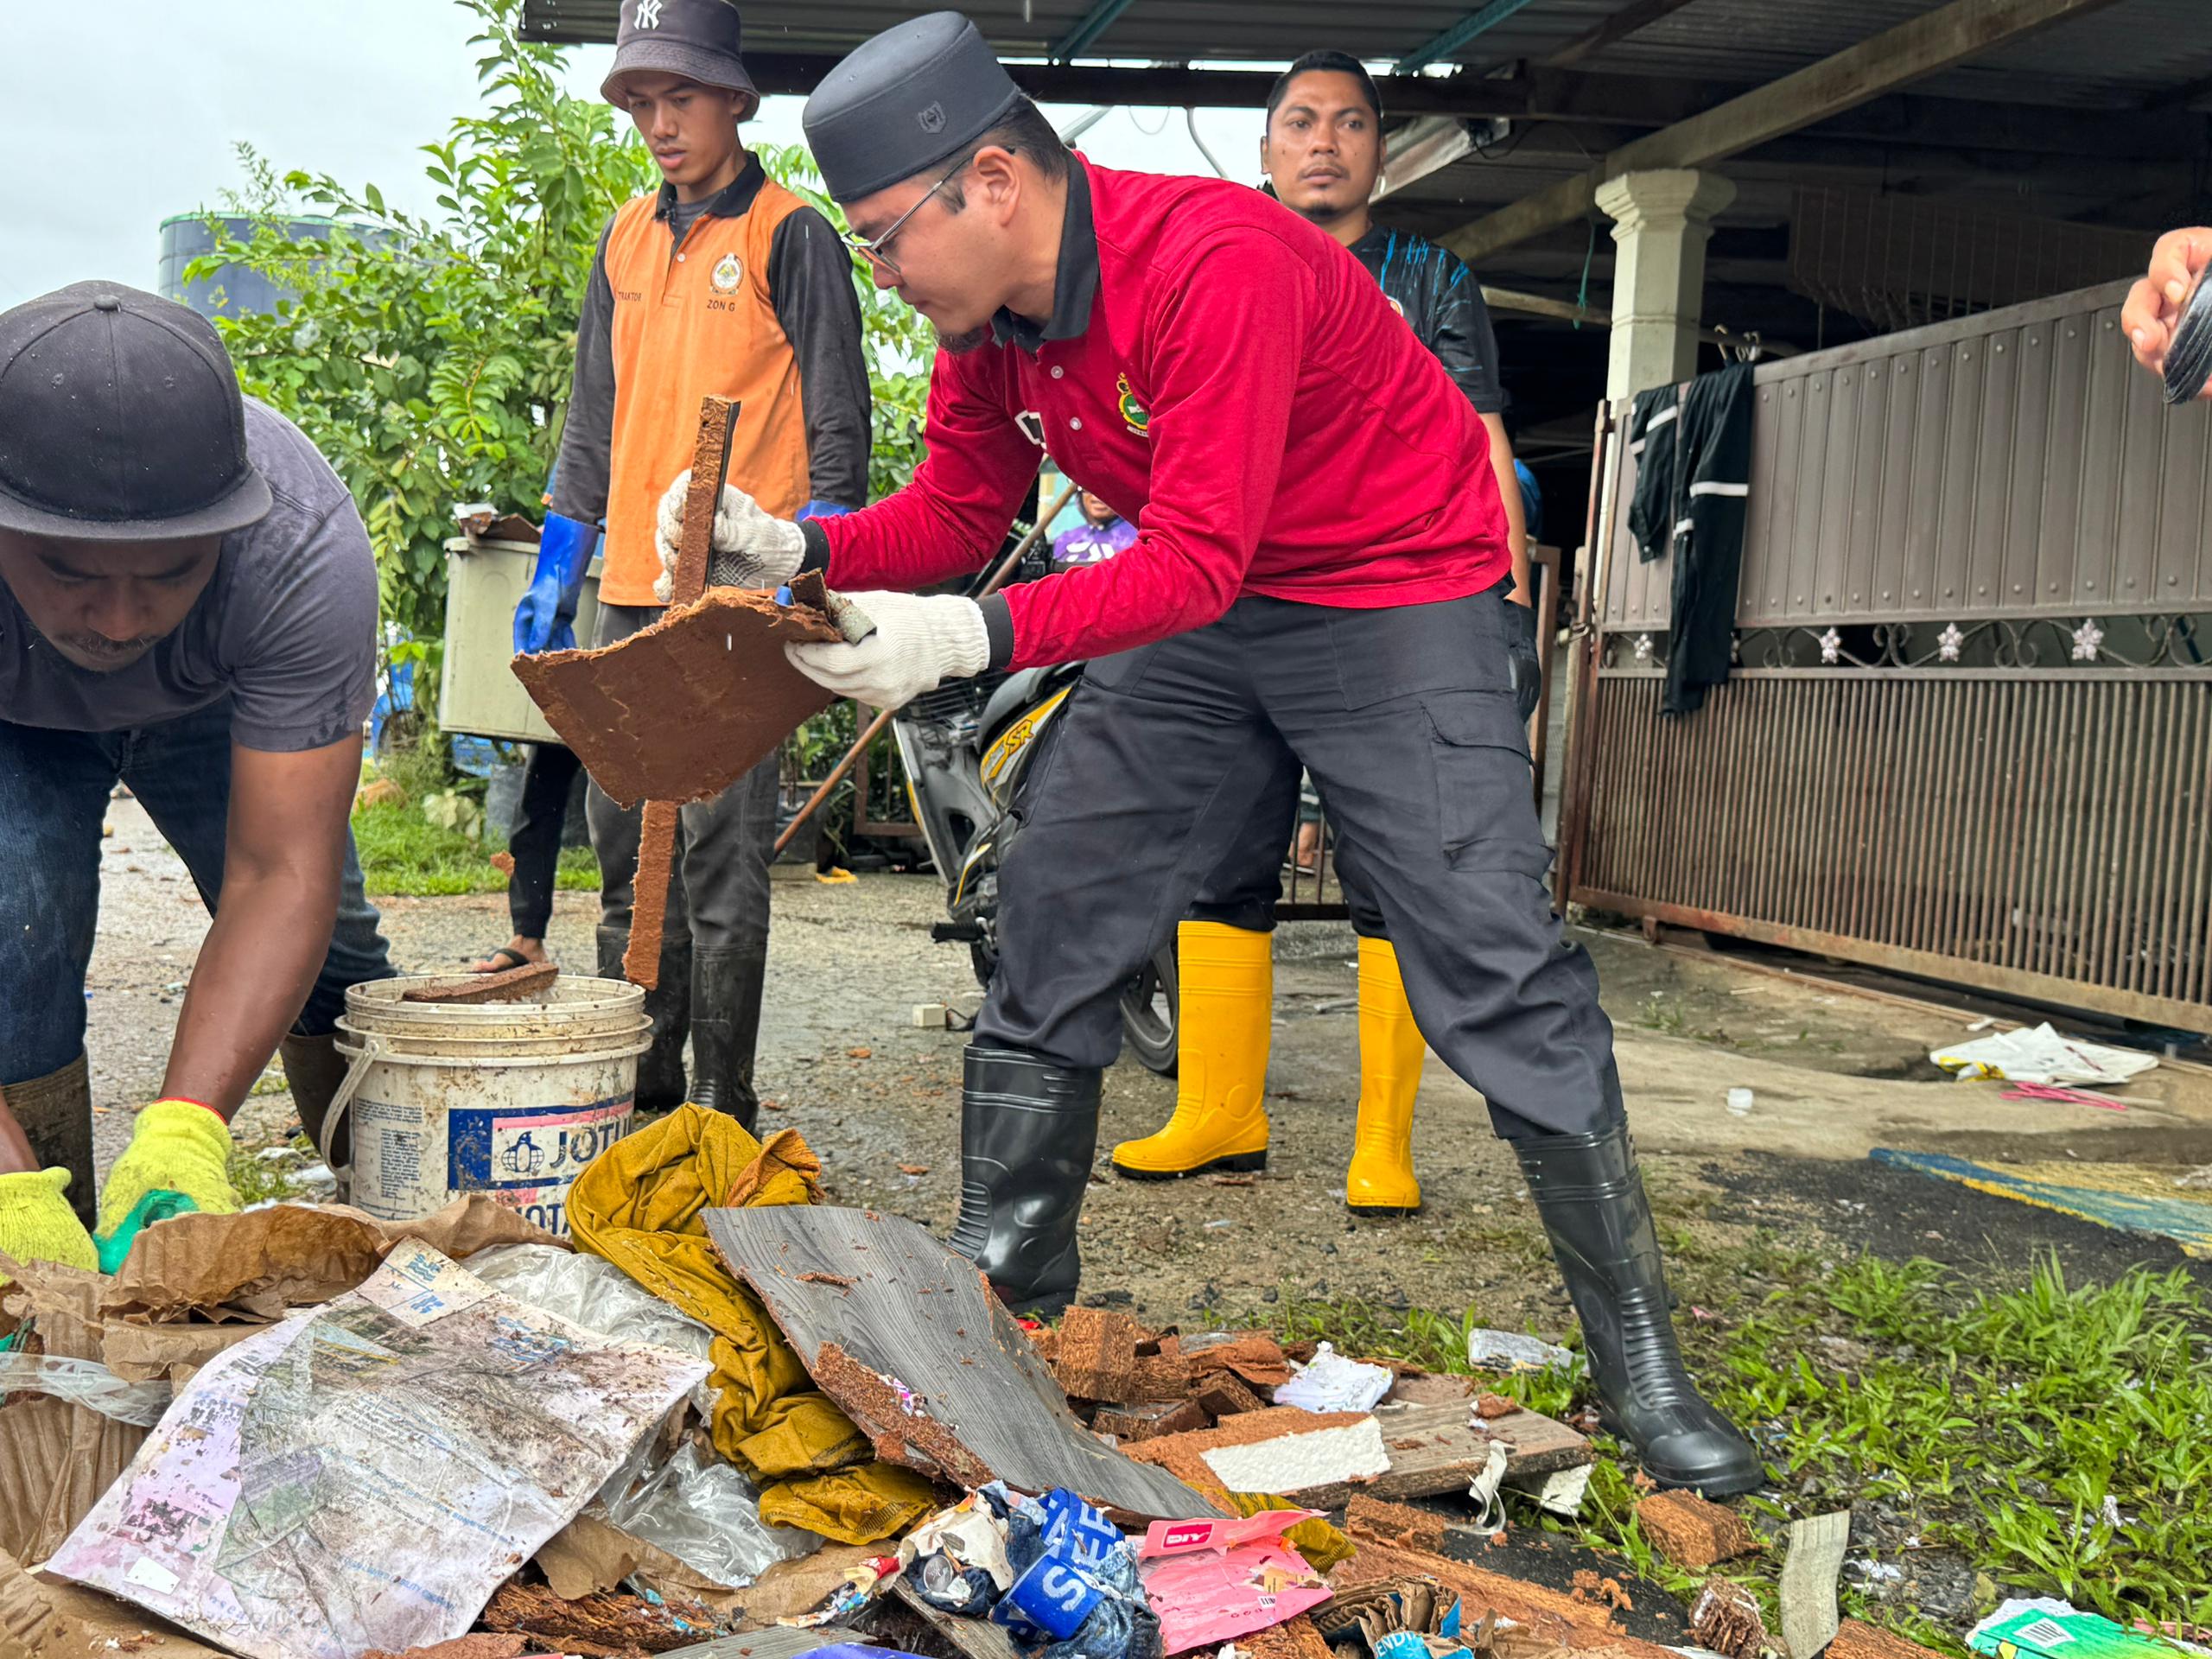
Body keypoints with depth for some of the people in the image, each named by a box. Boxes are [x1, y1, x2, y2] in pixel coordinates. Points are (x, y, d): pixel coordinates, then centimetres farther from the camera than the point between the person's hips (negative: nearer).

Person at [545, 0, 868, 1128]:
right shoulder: (627, 240, 16)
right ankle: (639, 1068, 22)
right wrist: (558, 565, 16)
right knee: (624, 836, 11)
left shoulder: (790, 236, -2)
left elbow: (837, 423, -5)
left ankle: (722, 1097, 2)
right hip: (631, 585, 7)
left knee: (723, 846, -6)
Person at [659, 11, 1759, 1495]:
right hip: (1199, 610, 8)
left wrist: (974, 636, -42)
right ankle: (1005, 1287, 16)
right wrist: (795, 548, -15)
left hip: (1398, 596, -7)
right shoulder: (987, 316, -4)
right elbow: (955, 514, 2)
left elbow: (1197, 559, -33)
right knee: (1054, 914, 2)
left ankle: (1642, 1357, 1)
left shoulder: (1215, 262, -30)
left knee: (1496, 967, -11)